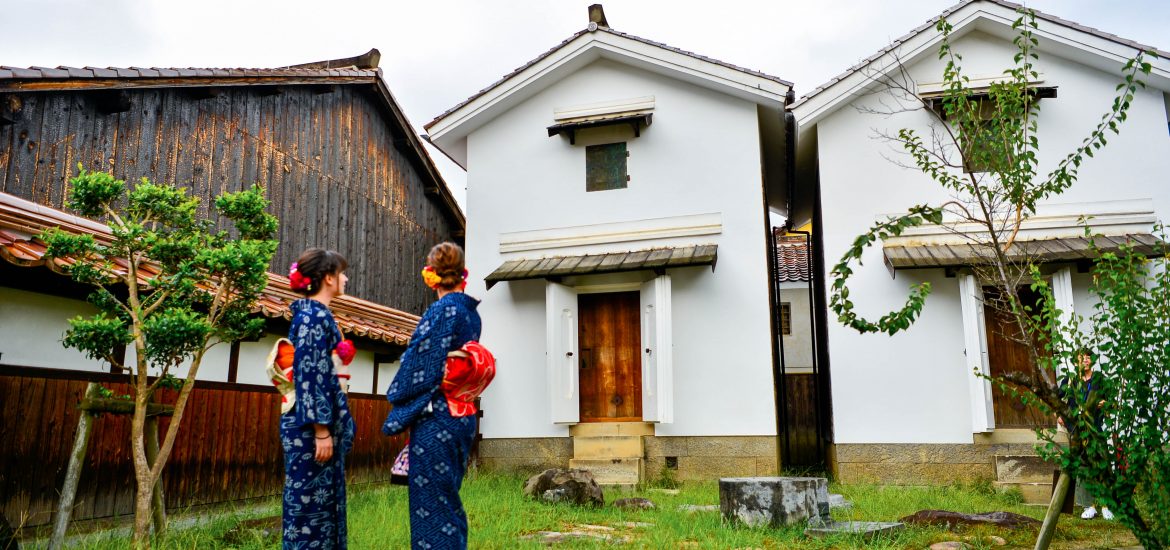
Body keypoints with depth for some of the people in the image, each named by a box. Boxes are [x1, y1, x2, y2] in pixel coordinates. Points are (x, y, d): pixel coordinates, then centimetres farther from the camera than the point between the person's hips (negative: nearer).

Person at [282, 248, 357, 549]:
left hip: (319, 425, 10)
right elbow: (309, 375, -20)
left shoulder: (315, 313, 15)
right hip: (311, 426, -10)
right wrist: (322, 430, -20)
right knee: (310, 500, -1)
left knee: (325, 499, 14)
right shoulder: (314, 315, -13)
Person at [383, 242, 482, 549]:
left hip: (436, 419, -9)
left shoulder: (443, 310, -13)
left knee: (431, 500, -1)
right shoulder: (471, 312, 11)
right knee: (448, 500, 17)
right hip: (462, 417, 9)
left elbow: (422, 367, -15)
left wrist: (399, 417, -6)